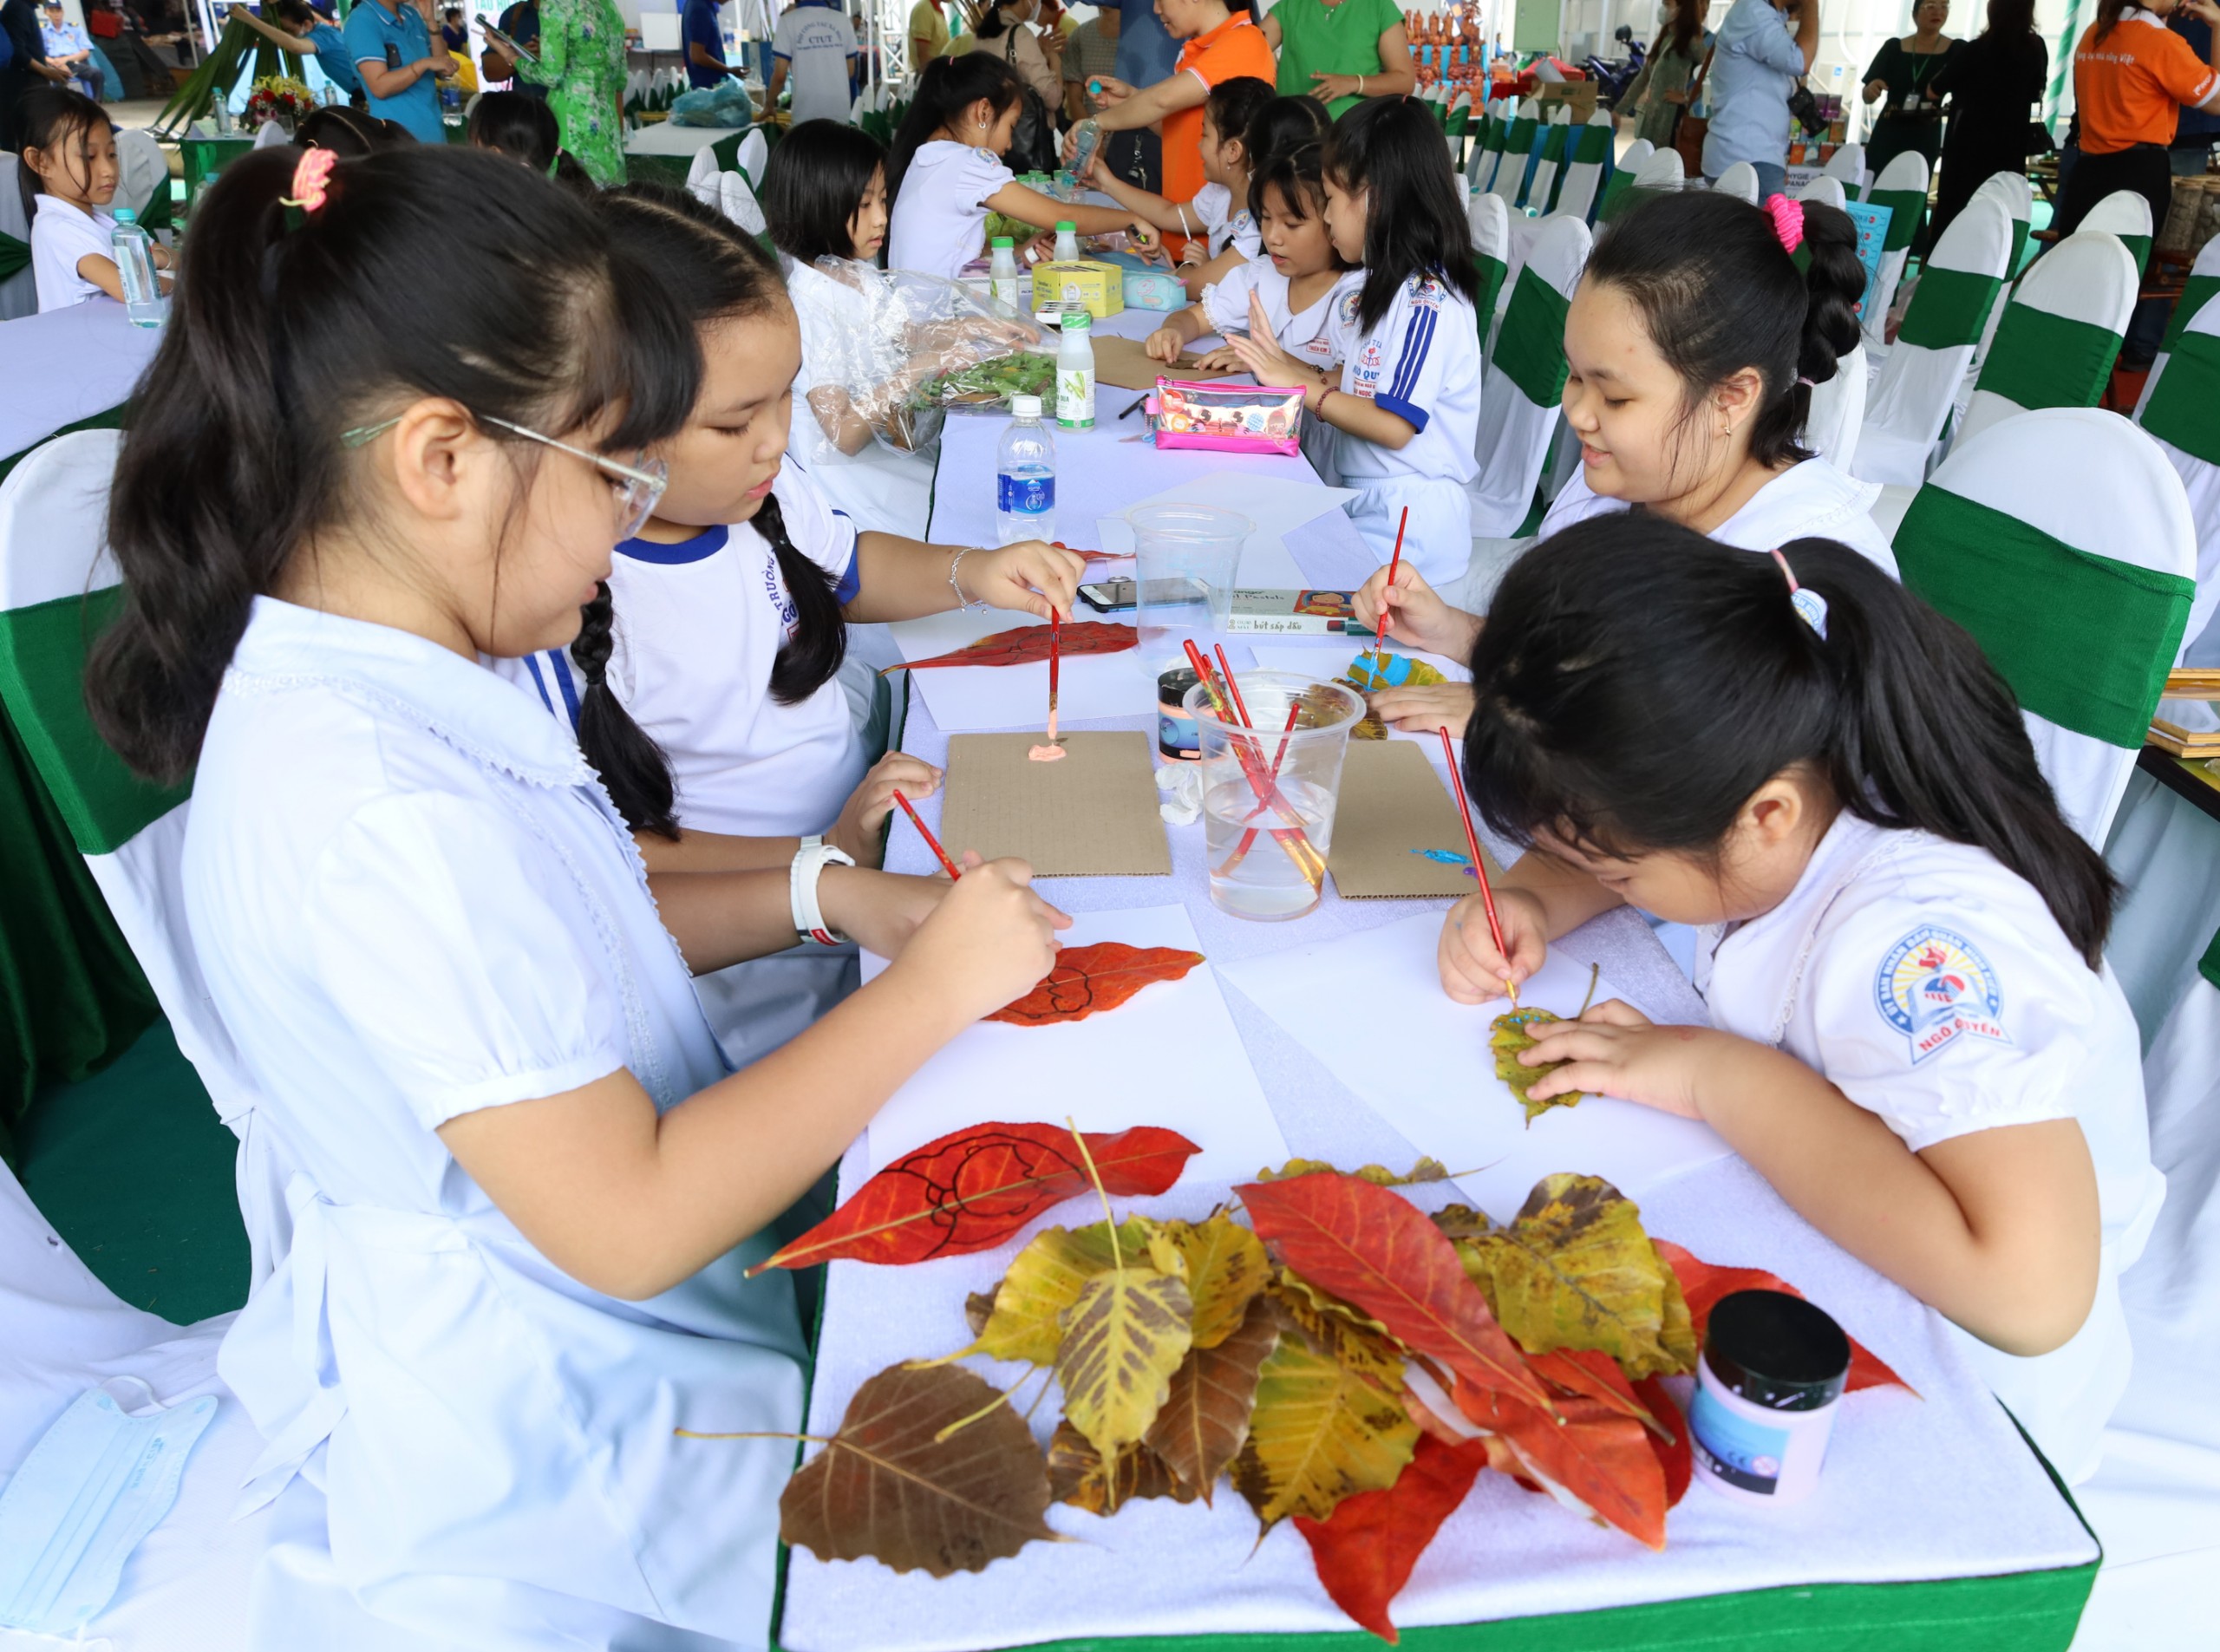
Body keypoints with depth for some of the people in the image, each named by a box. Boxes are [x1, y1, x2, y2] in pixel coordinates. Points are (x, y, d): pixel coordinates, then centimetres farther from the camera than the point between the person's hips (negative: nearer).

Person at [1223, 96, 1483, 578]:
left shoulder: (1429, 303, -15)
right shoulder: (1380, 286, 14)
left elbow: (1394, 424, -20)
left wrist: (1302, 388, -12)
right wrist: (1286, 366, 5)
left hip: (1405, 523, -9)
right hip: (1361, 501, 9)